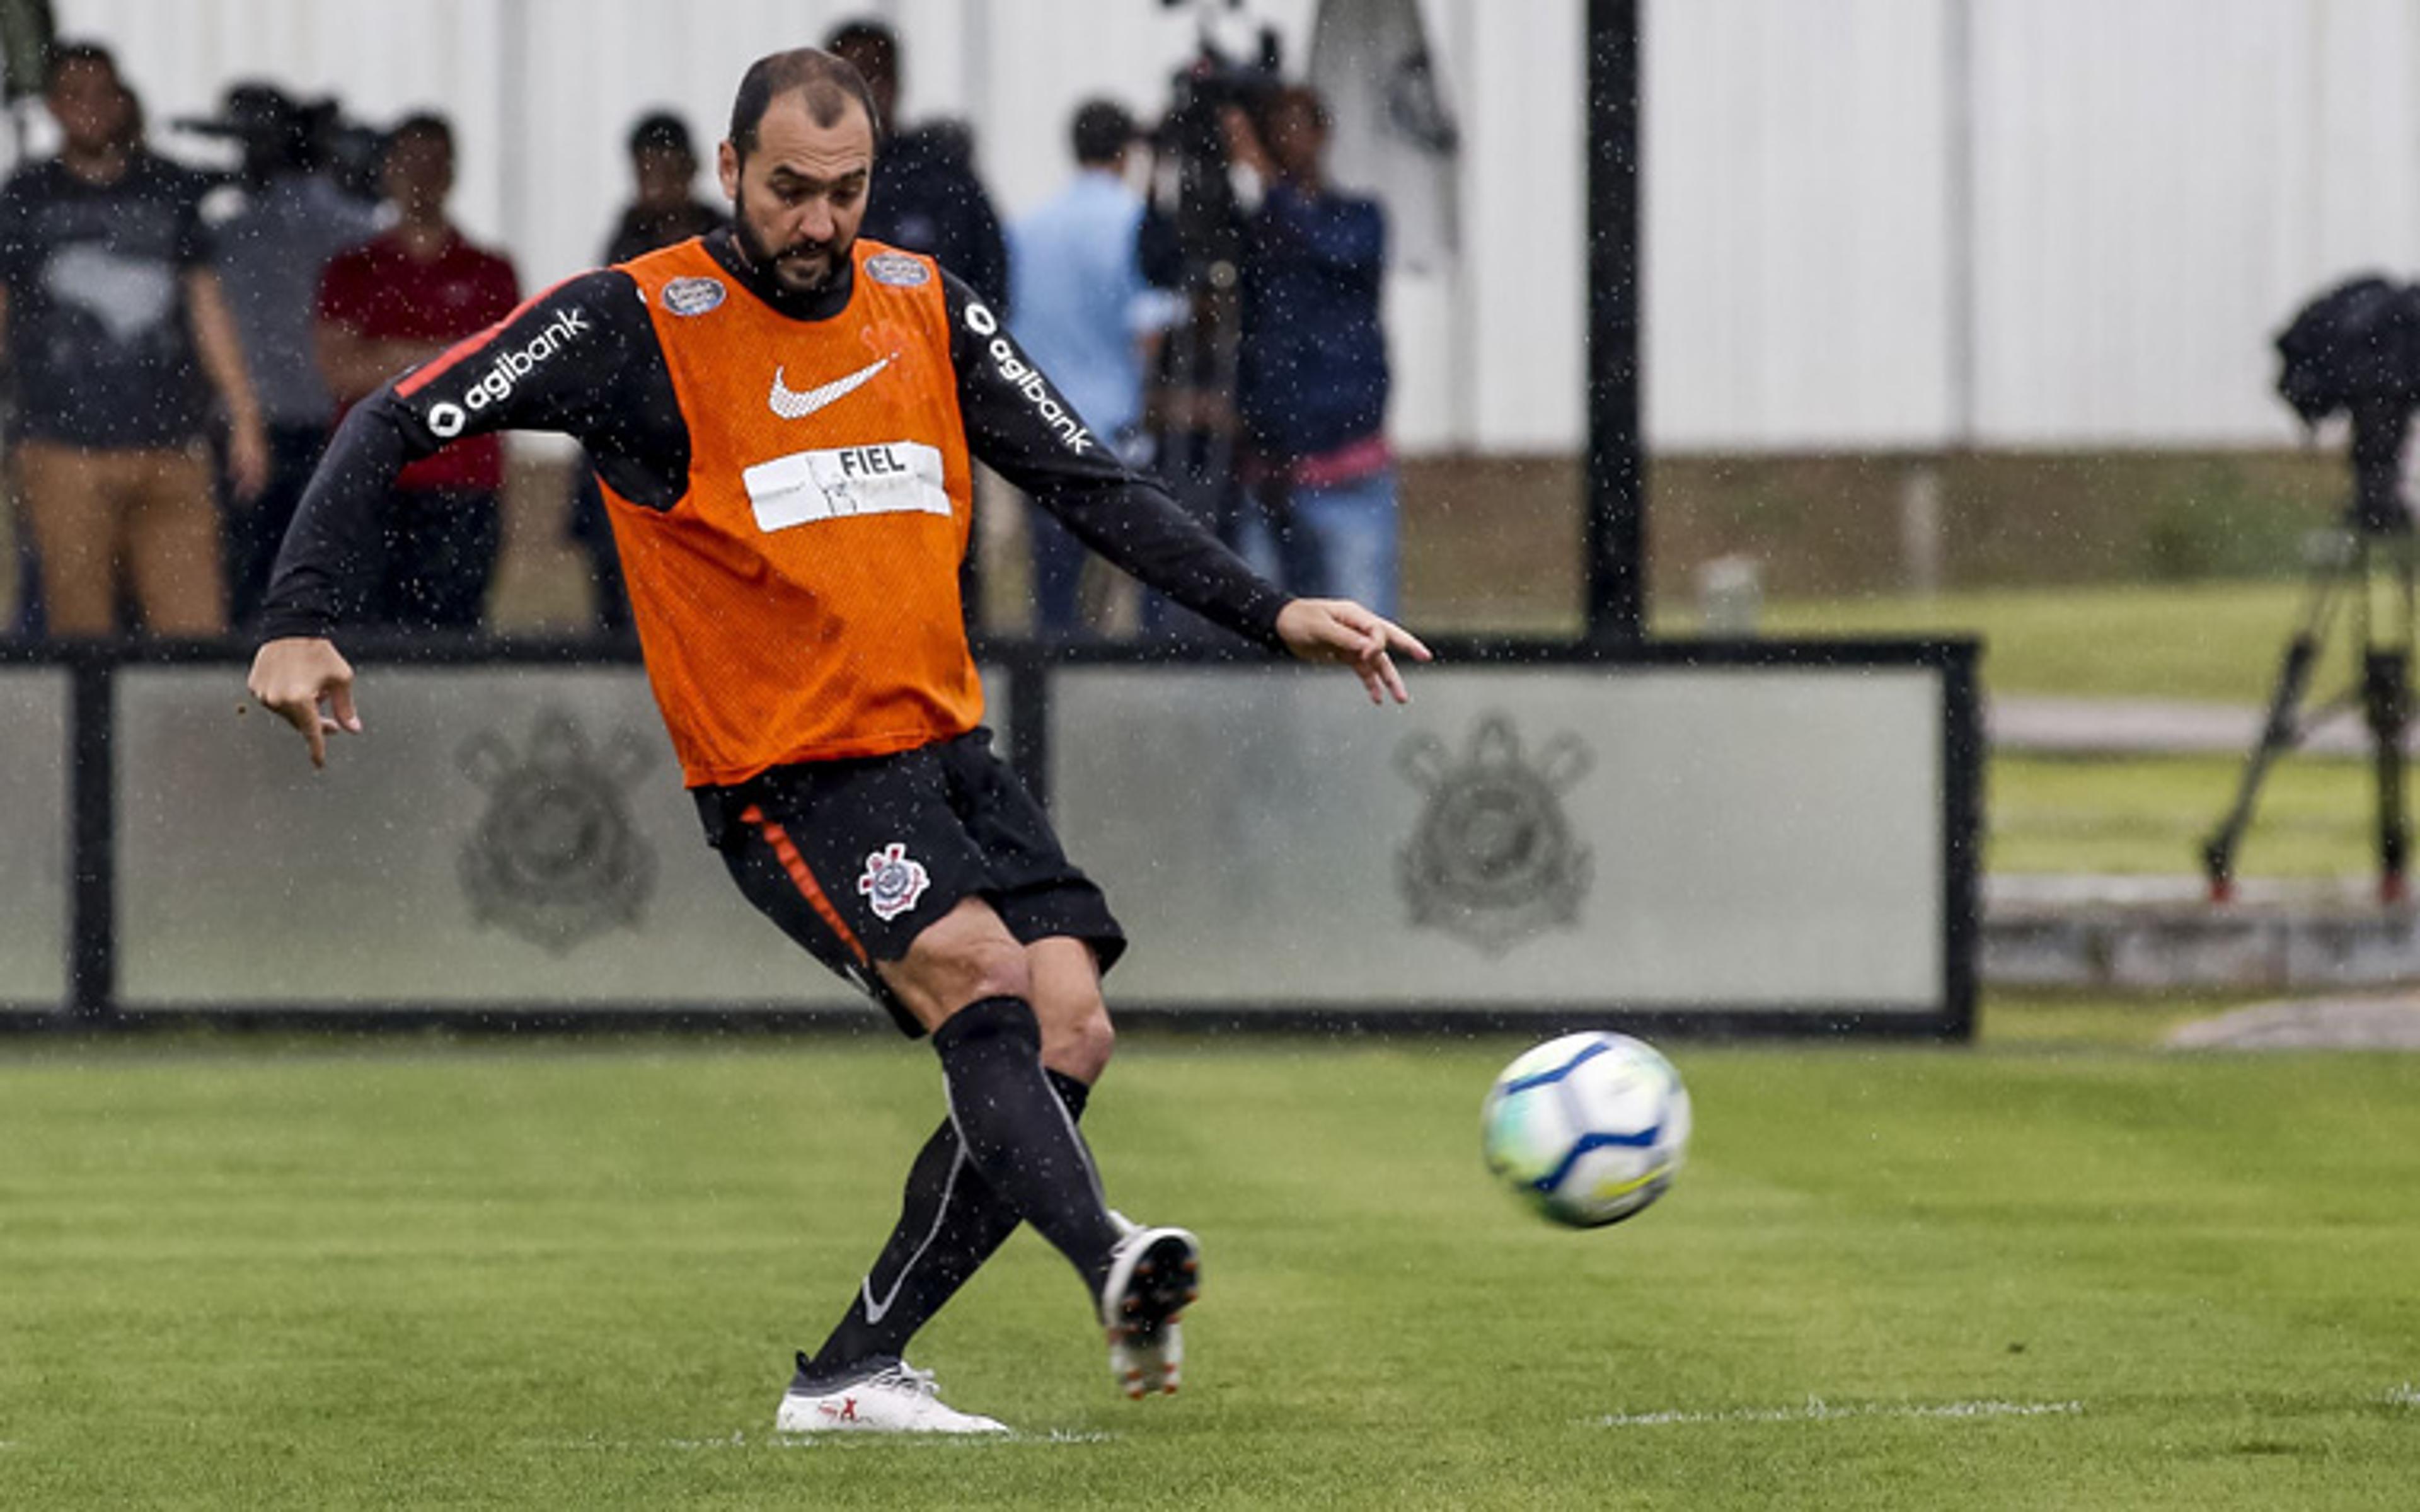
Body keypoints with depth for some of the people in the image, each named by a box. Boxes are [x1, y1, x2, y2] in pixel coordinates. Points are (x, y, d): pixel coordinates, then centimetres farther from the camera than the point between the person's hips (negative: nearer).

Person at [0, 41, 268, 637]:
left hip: (171, 448, 2)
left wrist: (244, 416, 12)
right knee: (82, 632, -6)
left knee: (195, 624, -6)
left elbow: (206, 308, 16)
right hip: (66, 449, -2)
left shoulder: (169, 192, 13)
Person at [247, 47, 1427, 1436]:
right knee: (980, 974, -28)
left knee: (1068, 1032, -10)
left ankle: (855, 1373, -2)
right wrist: (303, 621, -17)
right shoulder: (636, 326, -6)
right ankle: (1109, 1263, -49)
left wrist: (1271, 613, 5)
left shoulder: (925, 307, 10)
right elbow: (398, 427, -5)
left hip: (949, 748, 6)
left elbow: (1089, 484, 14)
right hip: (787, 781, -6)